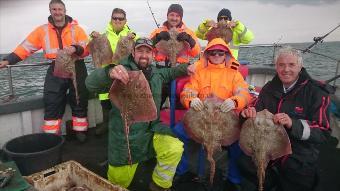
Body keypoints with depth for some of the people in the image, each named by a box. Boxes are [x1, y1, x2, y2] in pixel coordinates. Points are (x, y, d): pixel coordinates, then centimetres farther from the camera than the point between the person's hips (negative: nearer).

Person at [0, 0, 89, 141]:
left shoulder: (76, 28, 0)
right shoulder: (42, 30, 6)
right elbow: (25, 47, 4)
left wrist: (75, 49, -27)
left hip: (76, 68, -1)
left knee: (79, 100, 5)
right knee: (52, 103, 0)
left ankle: (80, 131, 21)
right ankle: (51, 136, 12)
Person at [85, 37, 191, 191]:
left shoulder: (156, 73, 6)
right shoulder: (123, 72, -12)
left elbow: (169, 73, 29)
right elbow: (91, 84, -26)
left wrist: (185, 68, 8)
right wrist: (109, 73, -48)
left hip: (151, 129, 4)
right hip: (125, 135, -4)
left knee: (175, 149, -21)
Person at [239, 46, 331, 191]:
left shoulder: (316, 92, -7)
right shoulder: (269, 88, 6)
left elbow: (323, 132, -14)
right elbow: (256, 117, 9)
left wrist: (293, 124, -31)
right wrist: (249, 114, -16)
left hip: (299, 162, -3)